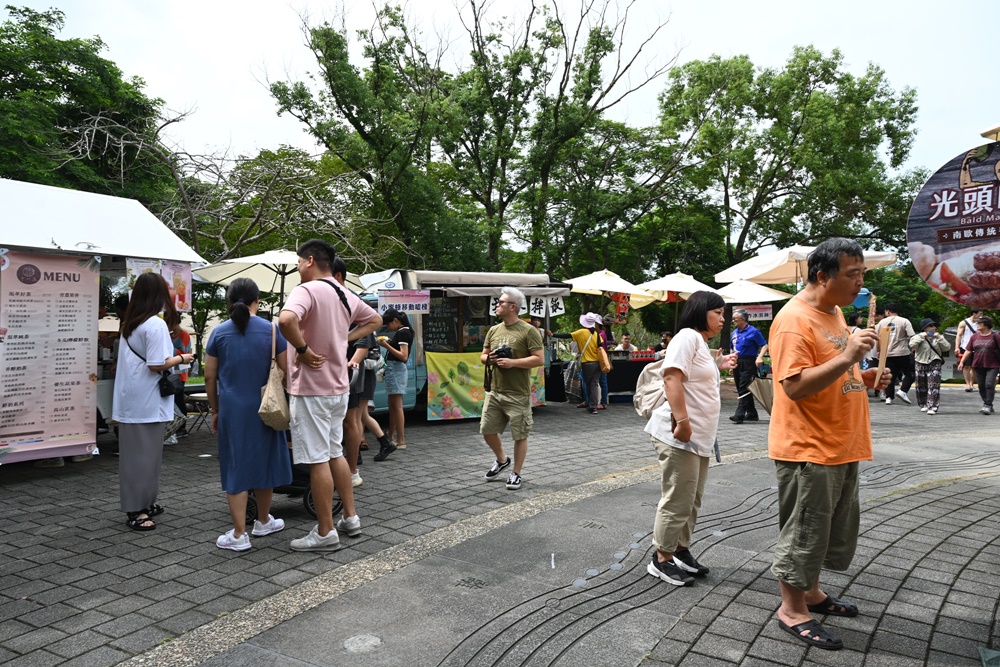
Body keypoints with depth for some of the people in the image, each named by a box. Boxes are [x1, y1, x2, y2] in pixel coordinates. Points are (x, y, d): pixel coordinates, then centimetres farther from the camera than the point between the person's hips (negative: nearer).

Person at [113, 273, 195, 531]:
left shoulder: (129, 323, 11)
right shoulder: (155, 325, -16)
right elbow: (156, 364, -20)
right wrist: (181, 359, -6)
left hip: (130, 400, 9)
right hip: (148, 402, -9)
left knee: (134, 452, 15)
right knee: (144, 454, -1)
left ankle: (143, 503, 27)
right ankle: (136, 511, 5)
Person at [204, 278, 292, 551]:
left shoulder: (219, 332, 0)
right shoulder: (271, 330, -4)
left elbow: (209, 377, 3)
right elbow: (286, 370, -5)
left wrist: (214, 410, 13)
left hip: (231, 409, 0)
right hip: (262, 408, 0)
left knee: (235, 467, 6)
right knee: (263, 463, 15)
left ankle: (239, 535, 7)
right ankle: (263, 522, 32)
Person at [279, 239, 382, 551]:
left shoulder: (307, 290, -16)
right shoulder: (345, 295, 9)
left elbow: (286, 319, -36)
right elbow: (375, 320, 24)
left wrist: (303, 349, -21)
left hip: (311, 389, -8)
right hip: (338, 388, 8)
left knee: (318, 460, 0)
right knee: (335, 453, 19)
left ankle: (325, 532, 9)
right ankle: (350, 518, 27)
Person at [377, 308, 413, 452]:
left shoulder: (403, 333, -13)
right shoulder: (401, 332, 15)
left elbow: (404, 356, -20)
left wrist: (387, 346, -18)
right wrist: (389, 343, 8)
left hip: (396, 368, -10)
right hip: (393, 368, 10)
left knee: (396, 406, -9)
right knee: (392, 405, 16)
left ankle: (401, 441, -8)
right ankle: (391, 437, 26)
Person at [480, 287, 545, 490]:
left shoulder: (528, 331, -9)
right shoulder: (493, 330, 10)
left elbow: (539, 359, -15)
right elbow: (483, 355, 19)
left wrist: (512, 362, -20)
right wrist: (488, 359, -5)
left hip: (518, 395, -6)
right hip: (494, 391, 6)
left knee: (520, 435, 4)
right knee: (487, 430, 11)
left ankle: (515, 474, 20)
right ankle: (501, 460, 36)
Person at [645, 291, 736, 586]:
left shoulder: (702, 343, 19)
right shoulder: (687, 336, -12)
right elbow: (672, 378, -22)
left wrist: (718, 366, 18)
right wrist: (681, 421, -27)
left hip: (699, 437, 10)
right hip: (679, 436, -10)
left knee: (691, 501, 16)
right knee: (677, 501, -4)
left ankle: (681, 551, 29)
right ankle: (662, 559, 8)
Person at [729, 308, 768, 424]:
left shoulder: (753, 331, -6)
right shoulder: (734, 332, 15)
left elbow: (764, 346, -8)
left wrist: (759, 357, -23)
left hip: (748, 363, -8)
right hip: (737, 363, 8)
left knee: (744, 389, -12)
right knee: (740, 389, 10)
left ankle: (739, 415, -16)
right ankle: (752, 414, 20)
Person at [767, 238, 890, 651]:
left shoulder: (834, 312, 12)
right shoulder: (795, 320, -18)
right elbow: (795, 386, -26)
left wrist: (863, 377, 6)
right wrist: (847, 357, -31)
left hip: (840, 447, 10)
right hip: (807, 449, -10)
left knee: (832, 527, 21)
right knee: (803, 530, 3)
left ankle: (811, 592, 38)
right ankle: (792, 609, 18)